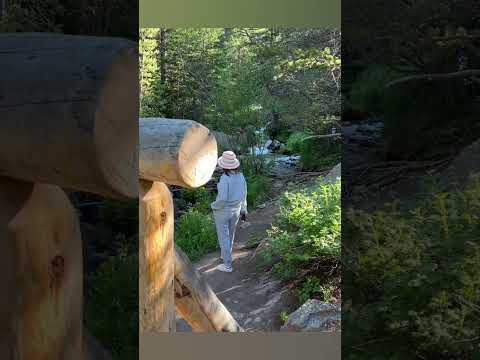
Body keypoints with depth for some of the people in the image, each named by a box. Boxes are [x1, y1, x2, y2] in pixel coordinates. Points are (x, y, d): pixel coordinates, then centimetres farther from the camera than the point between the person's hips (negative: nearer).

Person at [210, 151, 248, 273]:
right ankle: (225, 255, 48)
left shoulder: (224, 178, -29)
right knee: (230, 234, 27)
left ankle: (227, 265, 20)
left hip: (223, 211, -6)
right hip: (235, 210, 6)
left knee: (223, 237, 10)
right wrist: (243, 210, 15)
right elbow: (243, 195, 1)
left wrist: (213, 206, -10)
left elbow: (222, 199, -31)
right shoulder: (240, 176, -8)